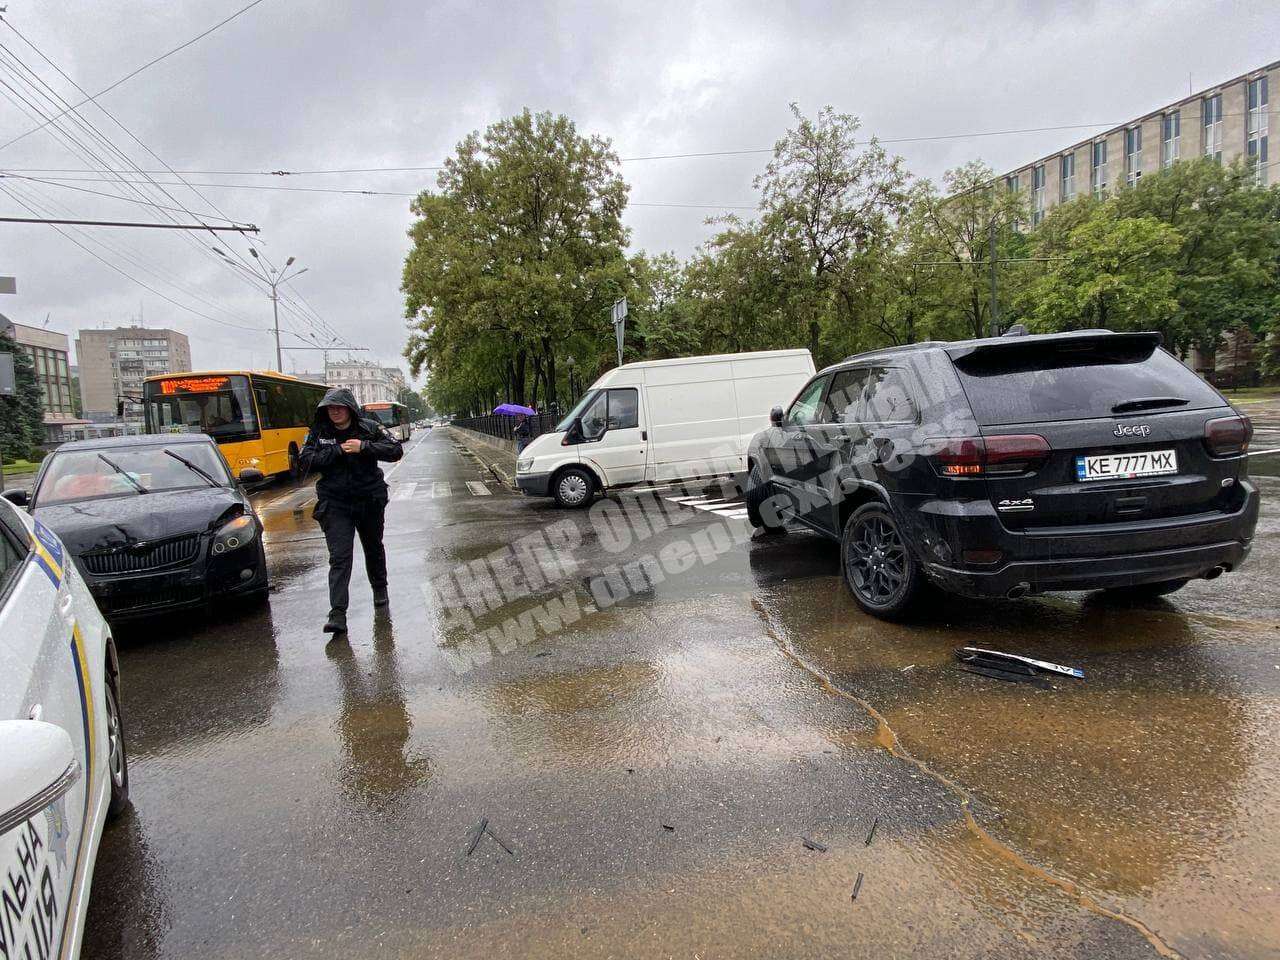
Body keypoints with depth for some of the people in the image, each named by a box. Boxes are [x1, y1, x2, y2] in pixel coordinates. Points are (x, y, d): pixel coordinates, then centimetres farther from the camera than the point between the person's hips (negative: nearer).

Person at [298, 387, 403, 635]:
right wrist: (337, 450, -18)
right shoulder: (319, 433, 0)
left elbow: (396, 450, -11)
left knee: (373, 548, 20)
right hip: (335, 504, -1)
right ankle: (337, 614, -13)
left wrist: (364, 447, -22)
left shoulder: (369, 428, -3)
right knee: (339, 557, -10)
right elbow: (305, 461, -10)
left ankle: (379, 588, 45)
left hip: (370, 501, 1)